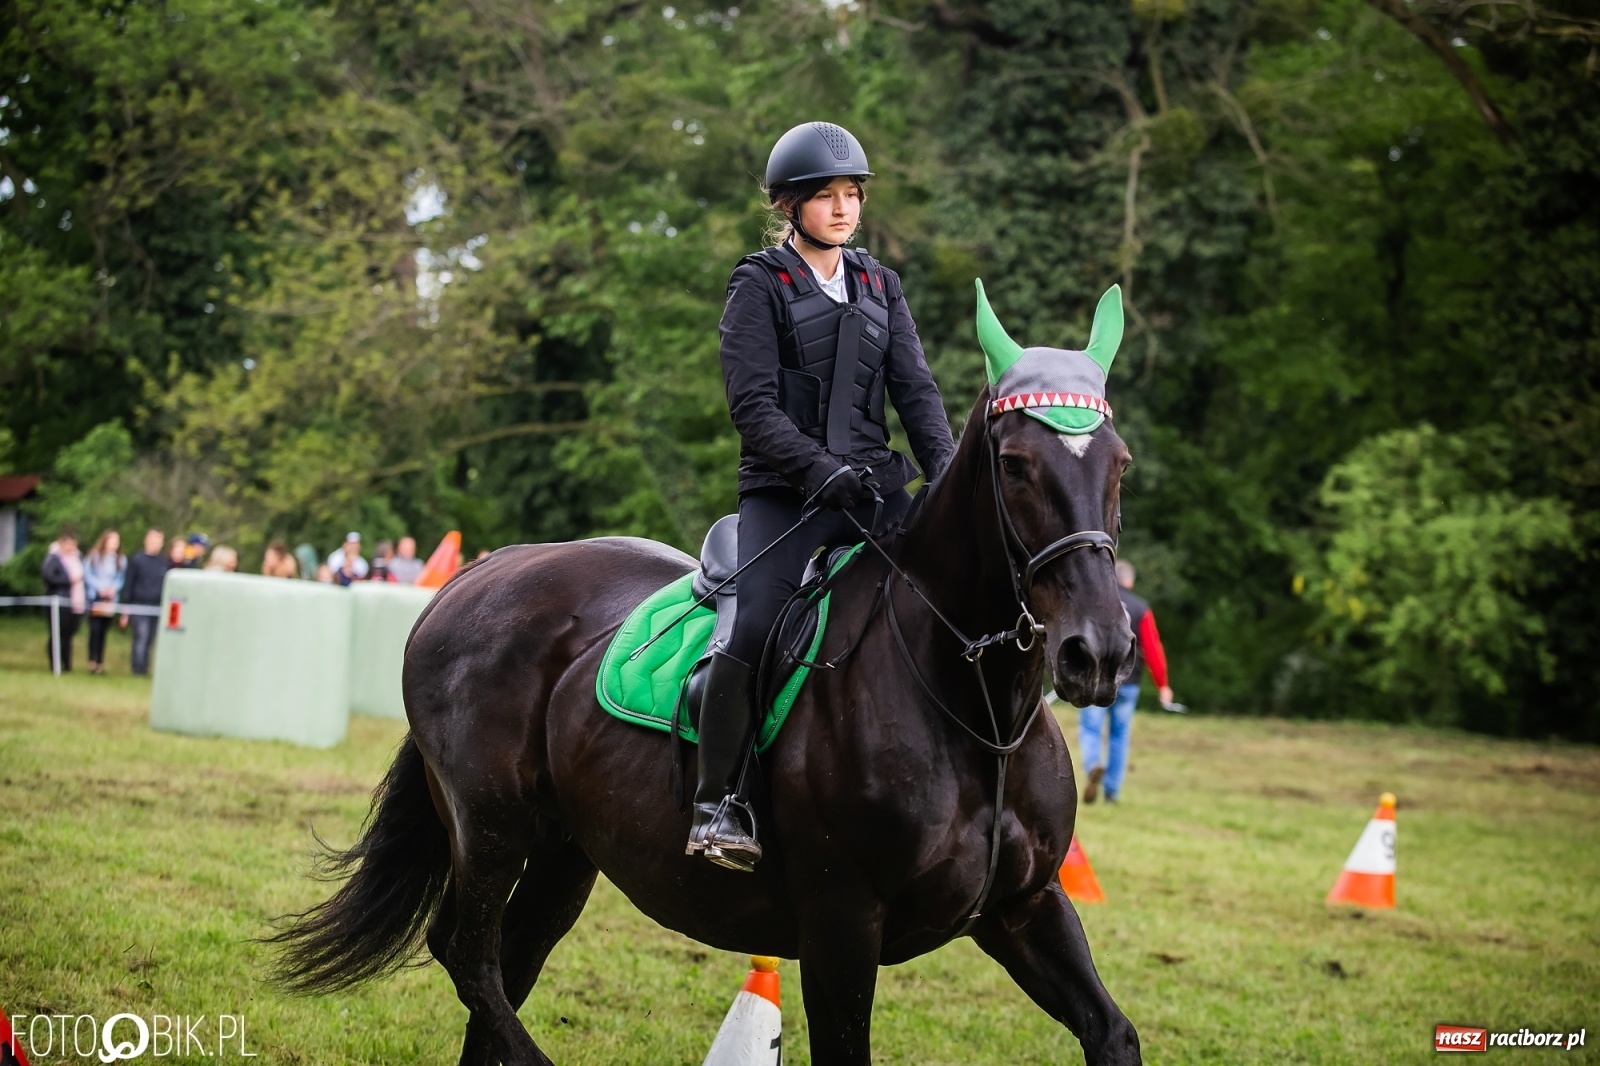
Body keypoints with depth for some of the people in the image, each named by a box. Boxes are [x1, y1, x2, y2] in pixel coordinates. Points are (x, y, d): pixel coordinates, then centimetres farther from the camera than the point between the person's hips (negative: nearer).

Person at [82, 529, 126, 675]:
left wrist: (113, 588, -11)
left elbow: (121, 579, 7)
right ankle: (92, 661, -8)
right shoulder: (93, 557, 1)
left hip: (110, 599, 2)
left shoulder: (120, 560, 9)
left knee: (103, 631, 3)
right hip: (95, 597, -2)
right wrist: (100, 588, -11)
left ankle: (100, 663, 5)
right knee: (95, 629, -9)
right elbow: (88, 575, -2)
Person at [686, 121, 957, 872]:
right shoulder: (760, 285, 1)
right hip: (784, 491, -5)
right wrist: (820, 469, -22)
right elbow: (753, 404, -8)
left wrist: (947, 471, -8)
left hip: (875, 486, 5)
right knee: (754, 628, -26)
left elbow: (915, 389, 10)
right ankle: (714, 804, -16)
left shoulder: (879, 287, 16)